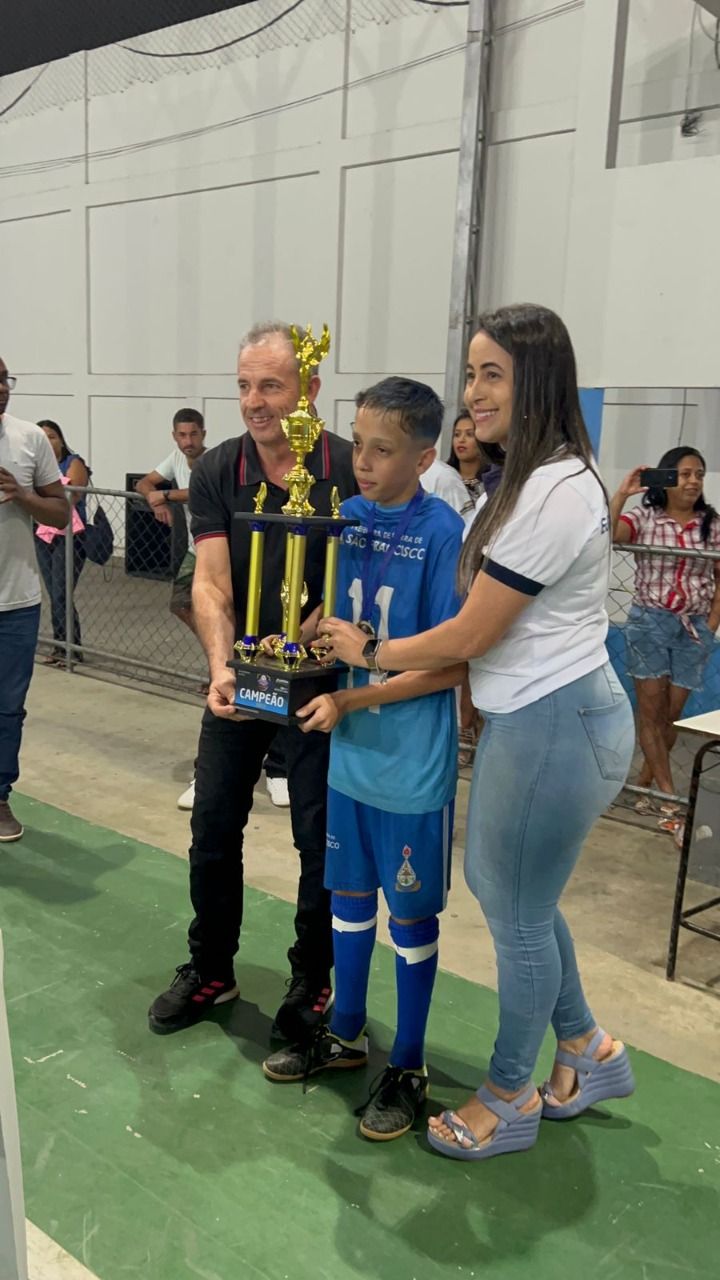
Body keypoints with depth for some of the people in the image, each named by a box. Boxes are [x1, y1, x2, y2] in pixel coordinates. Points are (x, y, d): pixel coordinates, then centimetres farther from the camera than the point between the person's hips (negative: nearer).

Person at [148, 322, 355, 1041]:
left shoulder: (350, 470, -13)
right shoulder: (216, 472, -5)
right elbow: (210, 583, -12)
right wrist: (221, 668, -26)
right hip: (239, 677, 3)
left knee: (320, 835, 6)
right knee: (213, 825, 12)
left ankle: (313, 978, 28)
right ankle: (211, 971, 32)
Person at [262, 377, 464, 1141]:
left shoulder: (442, 534, -17)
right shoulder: (345, 516, 0)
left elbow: (451, 665, -17)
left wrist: (350, 701, -18)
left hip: (412, 763, -5)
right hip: (350, 750, 6)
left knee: (411, 913, 11)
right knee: (350, 894, 20)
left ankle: (407, 1066, 30)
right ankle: (345, 1035, 40)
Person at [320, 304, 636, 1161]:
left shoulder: (554, 493, -23)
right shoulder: (539, 479, 10)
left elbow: (468, 638, -19)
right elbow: (491, 626, 13)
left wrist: (368, 653, -3)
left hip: (553, 728, -10)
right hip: (535, 717, 10)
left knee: (518, 916, 8)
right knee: (505, 889, 23)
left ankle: (509, 1098, 32)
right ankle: (588, 1050, 41)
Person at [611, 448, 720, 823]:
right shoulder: (644, 518, -4)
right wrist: (621, 494, -24)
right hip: (649, 622, -2)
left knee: (672, 714, 7)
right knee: (651, 710, -1)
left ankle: (644, 783, 22)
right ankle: (669, 795, 7)